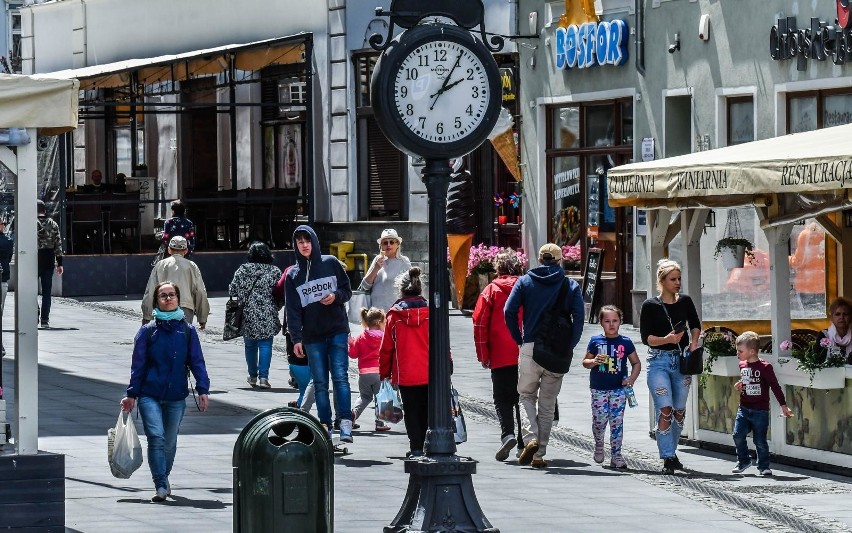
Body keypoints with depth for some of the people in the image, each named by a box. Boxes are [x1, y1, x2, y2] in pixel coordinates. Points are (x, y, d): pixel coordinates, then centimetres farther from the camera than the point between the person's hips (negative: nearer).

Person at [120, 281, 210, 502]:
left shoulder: (187, 331, 5)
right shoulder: (148, 331, 2)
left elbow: (196, 362, 5)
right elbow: (138, 365, 5)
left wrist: (203, 389, -5)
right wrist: (132, 394, 3)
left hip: (176, 397, 2)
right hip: (150, 395, -2)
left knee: (170, 442, 10)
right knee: (156, 437, -16)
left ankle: (163, 479, 31)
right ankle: (161, 486, -17)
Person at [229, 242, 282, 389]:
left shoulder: (243, 270, -1)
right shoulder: (275, 271, -3)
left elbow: (232, 290, 1)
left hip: (248, 315, 1)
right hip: (268, 316, -1)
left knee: (250, 345, 15)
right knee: (265, 344, 1)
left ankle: (253, 376, 23)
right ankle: (263, 377, -9)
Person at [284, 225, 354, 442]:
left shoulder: (331, 263, 5)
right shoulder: (293, 275, 7)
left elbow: (347, 290, 10)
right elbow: (292, 309, 3)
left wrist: (336, 296, -13)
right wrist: (296, 338, -7)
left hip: (337, 330, -2)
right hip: (312, 336, 2)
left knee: (340, 376, -12)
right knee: (320, 382, 3)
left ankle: (345, 424, -16)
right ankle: (325, 426, 6)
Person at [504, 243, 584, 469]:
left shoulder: (525, 281, 4)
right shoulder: (570, 286, 4)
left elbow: (509, 312, -6)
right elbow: (579, 317, -8)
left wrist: (519, 340, 3)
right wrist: (569, 345, 0)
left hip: (530, 349, -1)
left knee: (526, 395, 15)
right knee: (548, 403, 10)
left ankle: (531, 437, -10)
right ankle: (539, 454, 8)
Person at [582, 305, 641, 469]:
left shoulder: (625, 342, 3)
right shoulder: (596, 341, 3)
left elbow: (636, 363, 10)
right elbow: (585, 362, 9)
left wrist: (632, 378, -6)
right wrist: (594, 362, -13)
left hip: (619, 388, 0)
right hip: (599, 388, 0)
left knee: (617, 421, -2)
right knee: (599, 420, -2)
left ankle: (616, 454, 3)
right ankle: (599, 445, 26)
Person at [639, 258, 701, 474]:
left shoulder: (685, 302, 7)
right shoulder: (650, 306, -3)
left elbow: (695, 325, 21)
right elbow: (646, 337, -6)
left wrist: (693, 343, 3)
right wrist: (666, 340, -21)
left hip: (681, 360, 4)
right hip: (659, 361, -4)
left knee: (679, 410, 9)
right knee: (665, 409, -15)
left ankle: (671, 452, 26)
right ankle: (668, 458, -15)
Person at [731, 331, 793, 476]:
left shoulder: (764, 367, -12)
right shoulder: (742, 365, 8)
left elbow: (775, 386, -9)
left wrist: (783, 405, -8)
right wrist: (740, 386, 4)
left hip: (760, 411, -6)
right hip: (744, 408, 6)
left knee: (760, 441, -1)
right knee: (738, 435, -3)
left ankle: (763, 466, 13)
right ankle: (743, 461, 17)